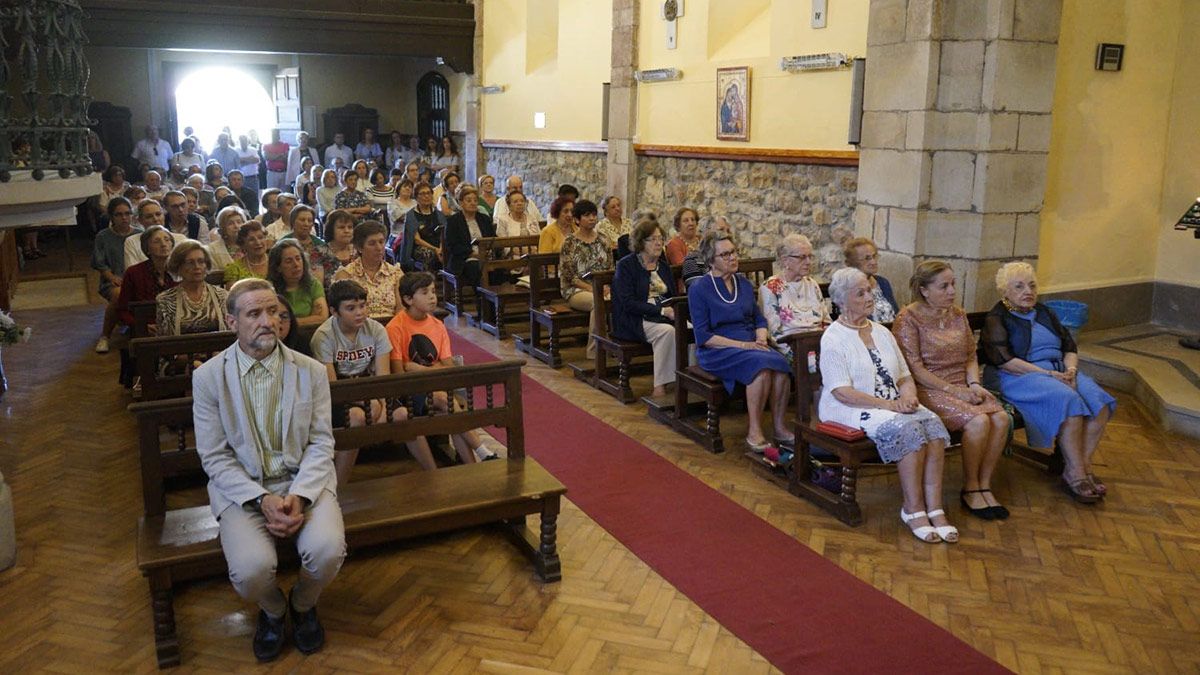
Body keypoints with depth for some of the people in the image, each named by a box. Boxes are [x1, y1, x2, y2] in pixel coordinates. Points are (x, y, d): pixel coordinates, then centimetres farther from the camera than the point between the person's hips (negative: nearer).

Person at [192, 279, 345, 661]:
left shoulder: (312, 372, 1)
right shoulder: (207, 377, -2)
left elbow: (321, 444, 1)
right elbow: (214, 457, -3)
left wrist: (299, 496, -17)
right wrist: (262, 500, -17)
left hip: (304, 482, 1)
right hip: (242, 487, -1)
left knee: (327, 550, -27)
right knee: (251, 569, -28)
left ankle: (303, 605, 11)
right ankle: (272, 609, 12)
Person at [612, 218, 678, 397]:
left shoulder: (663, 265, 18)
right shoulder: (626, 265, -2)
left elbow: (673, 296, 20)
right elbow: (628, 302, -12)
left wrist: (675, 309, -6)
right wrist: (662, 310, -19)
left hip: (665, 316, 6)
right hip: (636, 321, -5)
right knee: (667, 331, -34)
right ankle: (659, 388, -30)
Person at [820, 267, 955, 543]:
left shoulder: (881, 332, 17)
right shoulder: (833, 338, -6)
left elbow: (905, 376, 17)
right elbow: (842, 392, -15)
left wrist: (907, 396, -7)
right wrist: (888, 404, -19)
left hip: (895, 405, 7)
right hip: (851, 410, -6)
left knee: (933, 423, -23)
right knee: (908, 428, -31)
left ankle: (934, 508, -22)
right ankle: (913, 509, -19)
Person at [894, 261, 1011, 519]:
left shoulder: (958, 315, 14)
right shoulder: (908, 319, -8)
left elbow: (971, 356, 18)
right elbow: (914, 369, -13)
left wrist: (974, 385, -2)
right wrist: (953, 391, -16)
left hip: (962, 387, 7)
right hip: (928, 390, -7)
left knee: (1001, 418, -20)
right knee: (978, 421, -28)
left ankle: (984, 485, -6)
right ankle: (970, 489, -9)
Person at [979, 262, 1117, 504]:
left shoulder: (1043, 312, 21)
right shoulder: (997, 319, 0)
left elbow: (1069, 346, 18)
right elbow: (1003, 361, -13)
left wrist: (1071, 369, -5)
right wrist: (1048, 374, -18)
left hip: (1060, 372, 7)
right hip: (1021, 379, -7)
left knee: (1100, 400, -21)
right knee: (1069, 400, -32)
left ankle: (1083, 464, -17)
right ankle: (1077, 474, -27)